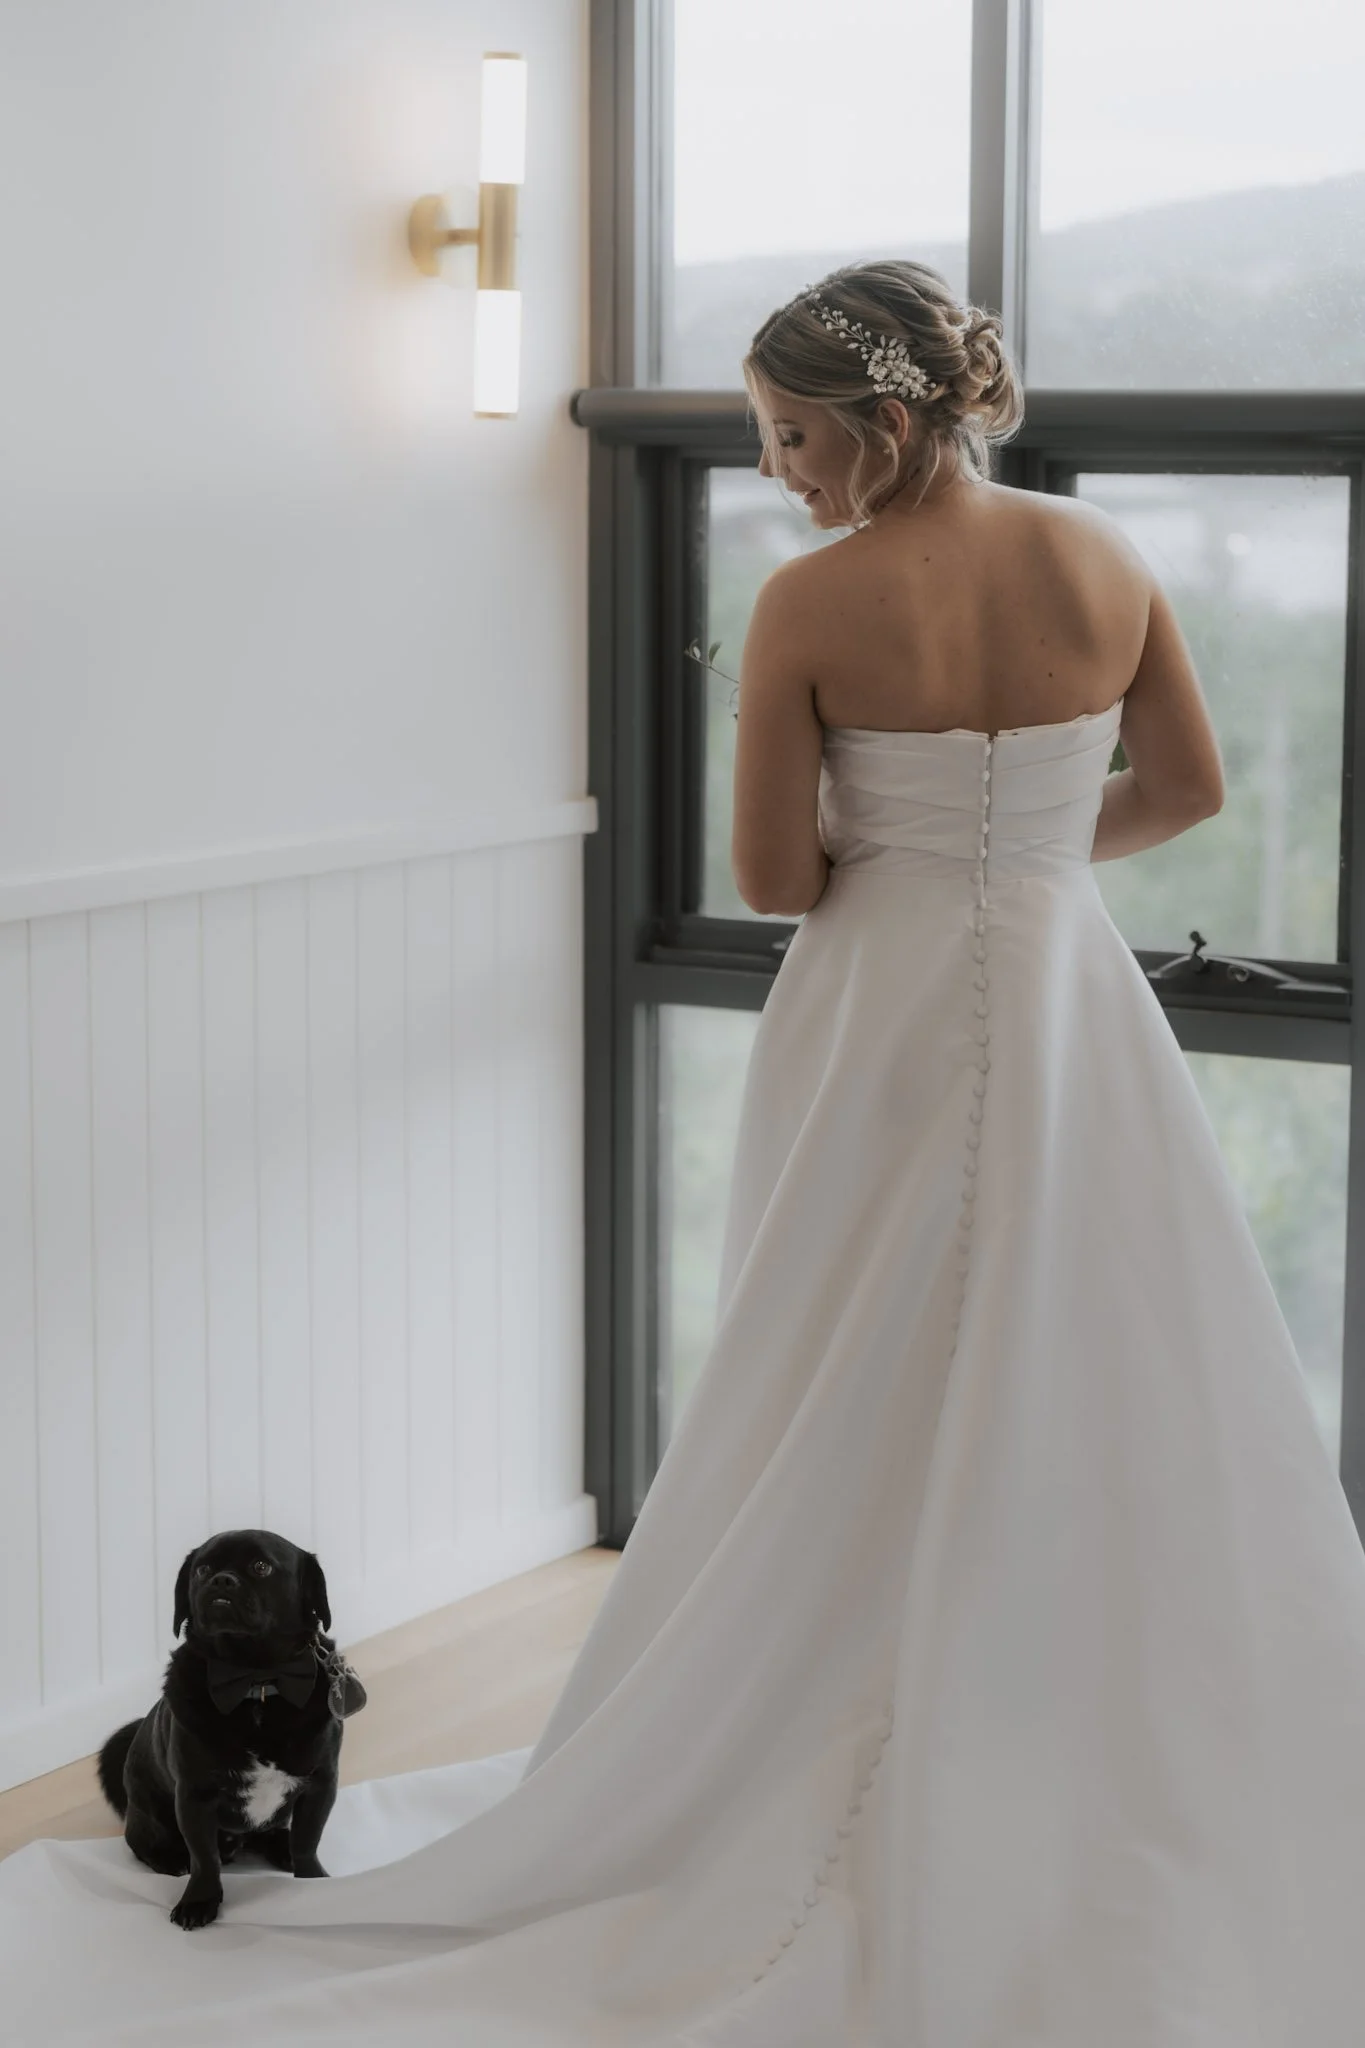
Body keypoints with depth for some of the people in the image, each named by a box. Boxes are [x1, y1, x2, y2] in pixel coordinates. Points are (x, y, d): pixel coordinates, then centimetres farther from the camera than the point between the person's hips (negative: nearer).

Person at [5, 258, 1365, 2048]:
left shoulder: (806, 610, -12)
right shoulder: (1103, 559, -1)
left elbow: (773, 877, -8)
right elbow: (1189, 789, 9)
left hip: (882, 1035, -2)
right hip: (1076, 1024, 3)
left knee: (851, 1446, 8)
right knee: (1124, 1438, 9)